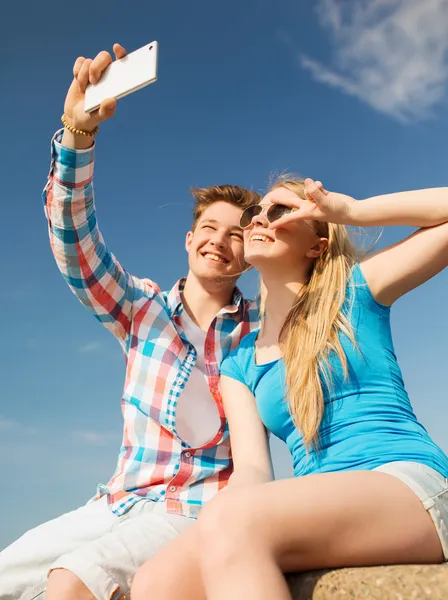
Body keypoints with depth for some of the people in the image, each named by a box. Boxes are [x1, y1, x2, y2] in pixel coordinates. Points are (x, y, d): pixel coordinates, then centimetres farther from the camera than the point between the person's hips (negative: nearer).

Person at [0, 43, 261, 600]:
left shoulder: (263, 327, 2)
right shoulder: (144, 310, 5)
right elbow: (74, 244, -7)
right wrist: (78, 132, -22)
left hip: (199, 512, -3)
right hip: (116, 504, 4)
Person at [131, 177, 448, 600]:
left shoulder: (357, 290, 9)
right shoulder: (239, 365, 18)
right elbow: (251, 469, 5)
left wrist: (352, 211, 0)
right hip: (321, 515, 4)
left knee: (231, 520, -31)